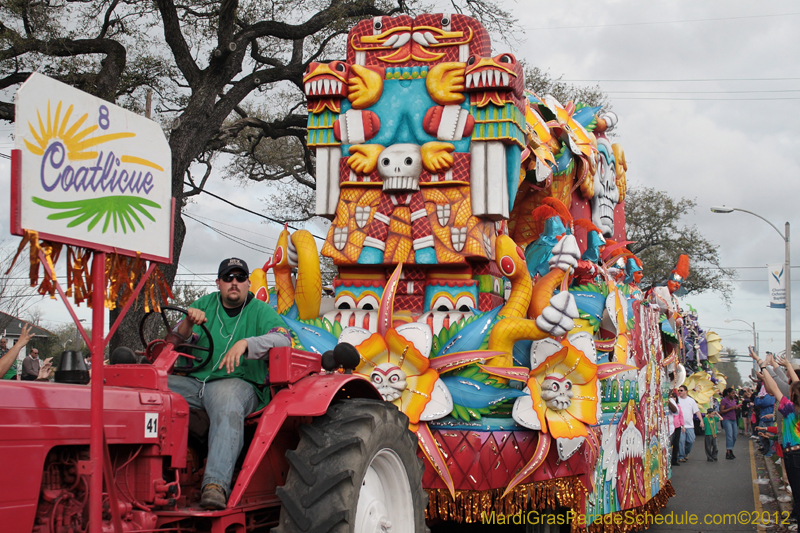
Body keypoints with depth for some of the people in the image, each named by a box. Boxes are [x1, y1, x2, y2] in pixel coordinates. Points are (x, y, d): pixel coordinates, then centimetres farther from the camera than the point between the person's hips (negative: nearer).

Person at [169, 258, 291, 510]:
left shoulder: (260, 311, 10)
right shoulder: (205, 305, 20)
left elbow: (283, 340, -8)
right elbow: (176, 343, 12)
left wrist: (245, 344, -25)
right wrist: (188, 323, -12)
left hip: (239, 382, -4)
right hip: (194, 381, 4)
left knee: (227, 406, -40)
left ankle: (216, 485, -51)